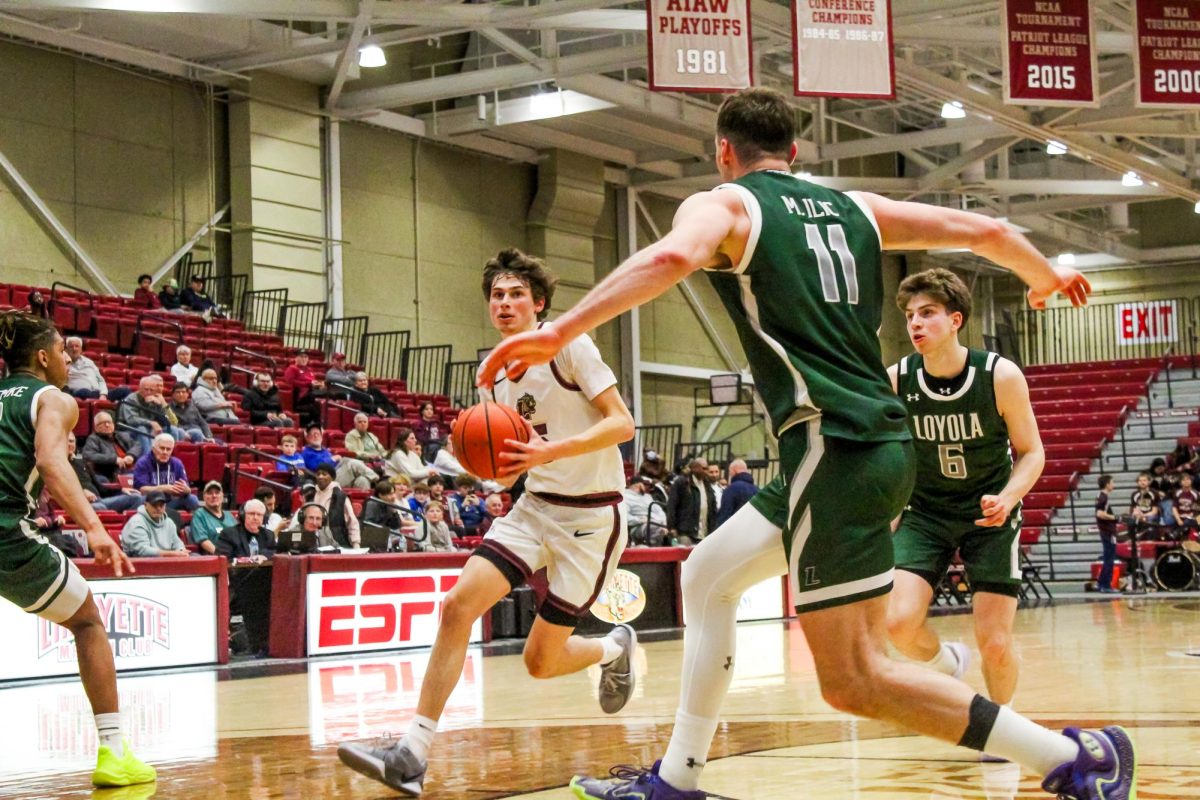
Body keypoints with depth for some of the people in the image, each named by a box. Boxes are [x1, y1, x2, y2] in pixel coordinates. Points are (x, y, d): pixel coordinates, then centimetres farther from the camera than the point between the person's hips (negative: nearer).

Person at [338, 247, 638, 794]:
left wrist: (550, 451, -29)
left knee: (541, 661, -3)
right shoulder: (496, 376, 10)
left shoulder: (569, 347, -11)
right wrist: (498, 462, -6)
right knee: (458, 605, -14)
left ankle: (615, 649, 32)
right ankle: (412, 754, -14)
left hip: (591, 515, -6)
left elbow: (622, 423, -17)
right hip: (535, 505, 6)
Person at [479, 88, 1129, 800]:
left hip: (834, 449, -8)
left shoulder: (724, 203, 1)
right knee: (708, 576, 21)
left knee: (855, 680, -5)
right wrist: (1047, 277, 38)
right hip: (882, 442, 8)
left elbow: (672, 256, -22)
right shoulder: (855, 208, 18)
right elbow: (985, 230, 18)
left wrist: (561, 331, -26)